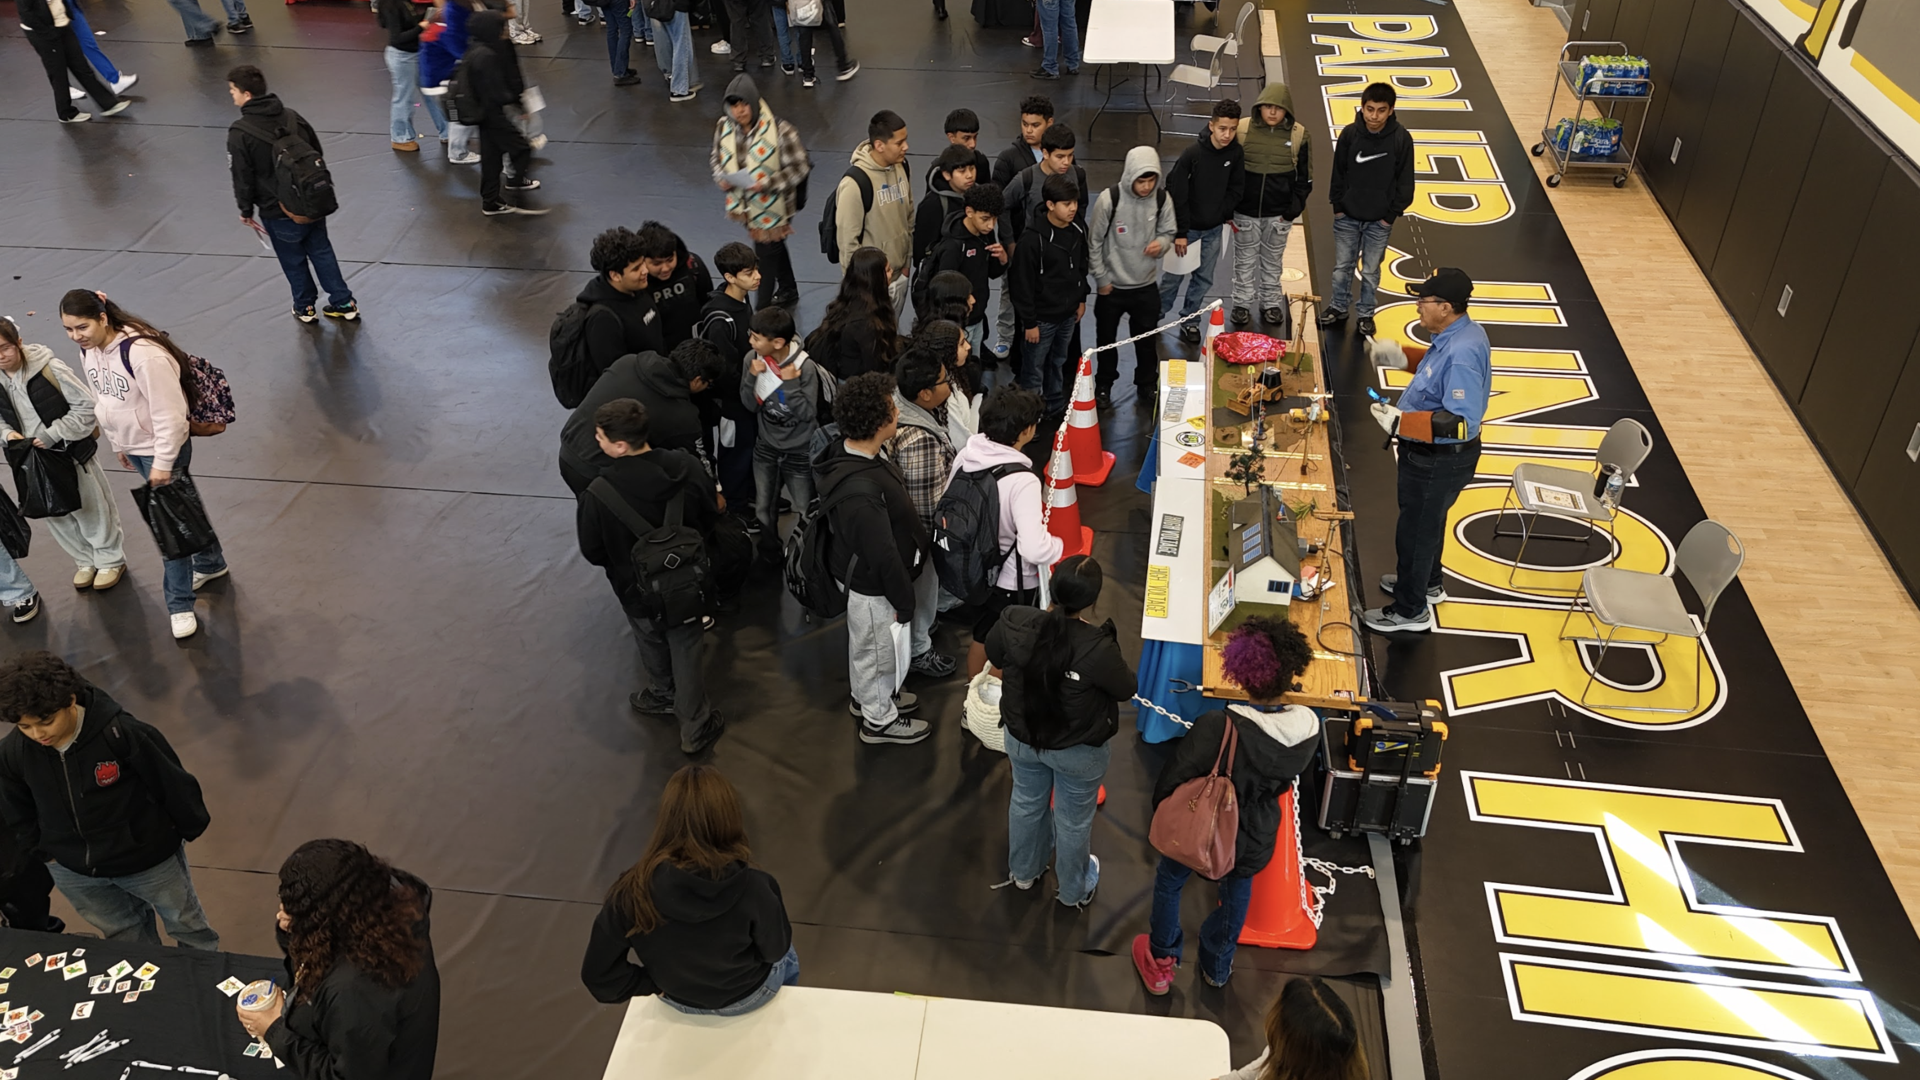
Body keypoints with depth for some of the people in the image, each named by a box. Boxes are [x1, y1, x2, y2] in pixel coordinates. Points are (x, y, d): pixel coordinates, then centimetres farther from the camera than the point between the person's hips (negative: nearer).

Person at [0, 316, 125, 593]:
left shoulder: (48, 368, -21)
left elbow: (86, 406, -18)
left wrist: (51, 435, -21)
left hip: (73, 452, -5)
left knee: (91, 509, 10)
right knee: (55, 515, 17)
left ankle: (111, 559, 29)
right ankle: (85, 560, 36)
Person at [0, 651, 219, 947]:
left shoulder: (121, 733, -32)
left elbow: (172, 781, -17)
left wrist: (192, 828, -5)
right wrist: (42, 850, 10)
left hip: (148, 858, -3)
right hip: (73, 871, 4)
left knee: (185, 924, 21)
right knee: (126, 937, 26)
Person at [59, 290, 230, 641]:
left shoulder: (142, 353, -30)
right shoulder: (88, 351, -3)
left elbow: (169, 413, -26)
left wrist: (163, 461, -21)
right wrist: (119, 445, 19)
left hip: (162, 448, -8)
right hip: (133, 447, 8)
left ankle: (179, 605, 12)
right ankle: (210, 563, 43)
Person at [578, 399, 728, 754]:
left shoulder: (598, 494, -32)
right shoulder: (687, 467, -23)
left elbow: (593, 554, -15)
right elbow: (710, 518, -6)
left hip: (637, 591, -1)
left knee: (652, 645, 28)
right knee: (686, 653, 21)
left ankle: (664, 696, 54)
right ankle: (695, 728, 35)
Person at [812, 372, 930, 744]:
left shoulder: (847, 452, -10)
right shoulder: (859, 490, -41)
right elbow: (883, 556, -30)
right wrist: (904, 602, -18)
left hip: (863, 574, 9)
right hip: (875, 587, -9)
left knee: (866, 643, 30)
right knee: (879, 650, 16)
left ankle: (868, 696, 54)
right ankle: (880, 720, 40)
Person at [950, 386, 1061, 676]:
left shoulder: (965, 455, -12)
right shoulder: (1023, 480, -33)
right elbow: (1035, 549, -36)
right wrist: (1059, 546, -14)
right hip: (1013, 581, -7)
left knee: (981, 636, 28)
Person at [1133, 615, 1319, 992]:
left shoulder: (1215, 728, -38)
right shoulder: (1309, 730, -24)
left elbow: (1170, 782, -24)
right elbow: (1284, 780, -4)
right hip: (1254, 840, 3)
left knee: (1169, 883, 27)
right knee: (1237, 894, 32)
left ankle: (1161, 963, 47)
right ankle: (1217, 968, 55)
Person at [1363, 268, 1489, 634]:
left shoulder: (1462, 353, -33)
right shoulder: (1459, 334, -3)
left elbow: (1461, 423, -35)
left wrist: (1401, 422, -34)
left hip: (1438, 461, -10)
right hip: (1431, 453, 10)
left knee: (1417, 529, 8)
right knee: (1427, 522, 28)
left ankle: (1410, 610, 26)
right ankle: (1426, 583, 51)